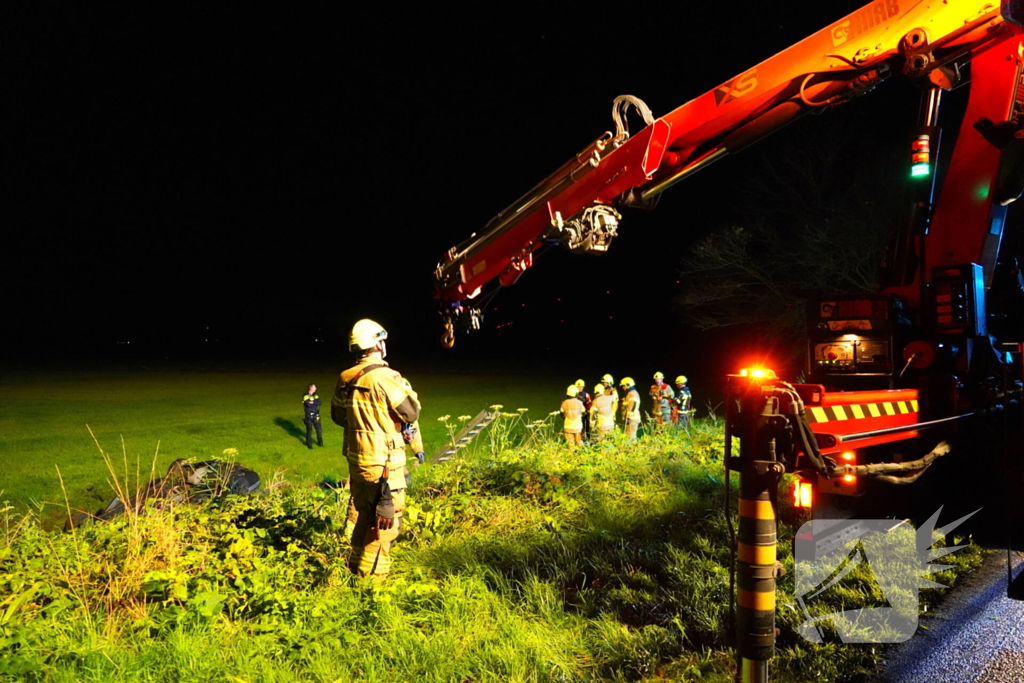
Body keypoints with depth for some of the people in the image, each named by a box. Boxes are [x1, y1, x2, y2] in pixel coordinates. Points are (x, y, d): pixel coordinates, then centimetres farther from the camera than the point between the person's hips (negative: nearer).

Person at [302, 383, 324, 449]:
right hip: (309, 416, -5)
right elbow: (308, 404, -24)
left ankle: (320, 442, 26)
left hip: (316, 416, 5)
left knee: (319, 429, 9)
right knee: (309, 430, 2)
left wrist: (312, 402, -17)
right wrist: (315, 403, -12)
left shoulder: (315, 395, 9)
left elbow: (319, 402, -6)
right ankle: (309, 444, 17)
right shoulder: (305, 396, -10)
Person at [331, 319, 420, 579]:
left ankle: (356, 565, 36)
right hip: (384, 461, -8)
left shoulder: (345, 379, 2)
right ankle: (372, 575, 6)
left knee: (362, 511, 22)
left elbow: (338, 416, 15)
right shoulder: (385, 377, -19)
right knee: (385, 520, 2)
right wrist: (406, 387, 3)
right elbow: (411, 413, -13)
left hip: (356, 457, 8)